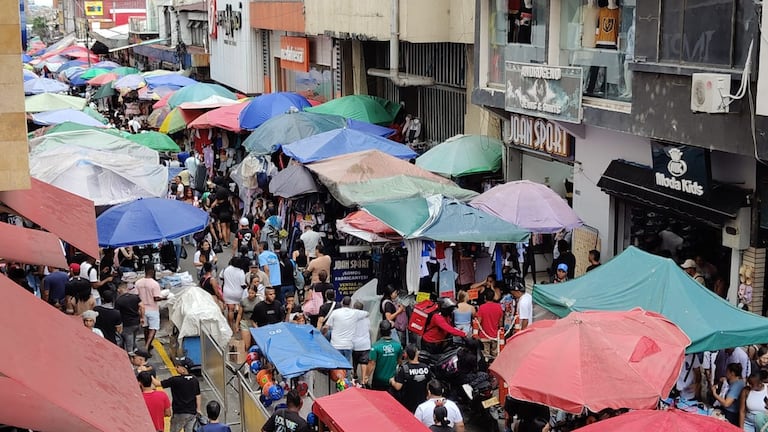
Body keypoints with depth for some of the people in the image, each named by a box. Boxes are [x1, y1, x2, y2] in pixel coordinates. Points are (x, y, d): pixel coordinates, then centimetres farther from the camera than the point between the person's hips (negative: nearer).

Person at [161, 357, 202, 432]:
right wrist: (198, 409, 14)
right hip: (192, 412, 5)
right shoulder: (194, 380, -1)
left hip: (180, 413, -5)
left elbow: (158, 383, -13)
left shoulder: (175, 380, -17)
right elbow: (198, 396, 5)